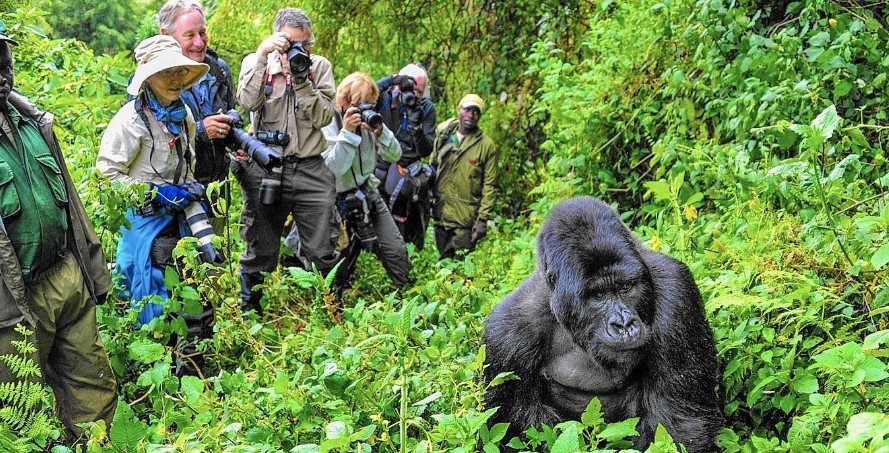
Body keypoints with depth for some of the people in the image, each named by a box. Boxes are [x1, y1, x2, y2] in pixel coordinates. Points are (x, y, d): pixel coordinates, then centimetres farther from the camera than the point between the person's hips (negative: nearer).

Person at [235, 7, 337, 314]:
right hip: (264, 170, 0)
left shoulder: (320, 66, 6)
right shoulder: (256, 62, 5)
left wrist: (301, 79, -13)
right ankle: (249, 314, 27)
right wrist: (261, 55, -17)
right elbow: (248, 102, -14)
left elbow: (324, 116, -4)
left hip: (311, 170, 1)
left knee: (321, 253, 3)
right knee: (260, 253, 10)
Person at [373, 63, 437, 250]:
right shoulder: (384, 97, -3)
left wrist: (416, 125, -22)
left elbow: (425, 151, -4)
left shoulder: (426, 108, -1)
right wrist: (390, 80, -27)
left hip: (406, 171, 0)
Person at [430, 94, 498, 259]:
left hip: (466, 220, -3)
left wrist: (483, 219, -11)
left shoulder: (486, 145, -5)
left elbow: (489, 186, -6)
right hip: (440, 215, 3)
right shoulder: (443, 137, 5)